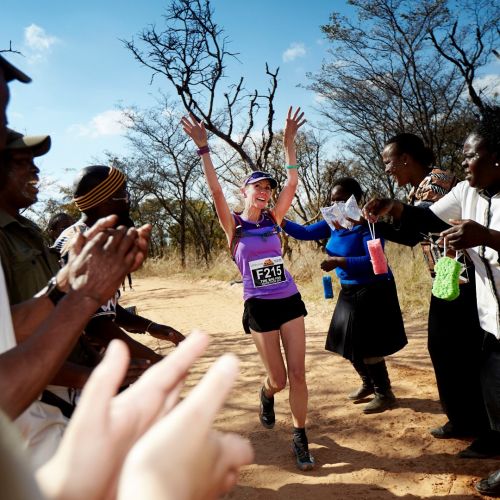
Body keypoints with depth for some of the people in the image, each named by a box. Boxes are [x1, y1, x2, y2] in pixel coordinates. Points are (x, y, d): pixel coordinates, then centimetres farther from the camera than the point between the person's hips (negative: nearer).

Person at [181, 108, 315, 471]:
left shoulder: (273, 219, 5)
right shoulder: (234, 226, -3)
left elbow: (292, 183, -3)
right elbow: (216, 191, -16)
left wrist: (289, 141, -8)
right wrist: (204, 148, -22)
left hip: (290, 301, 3)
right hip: (259, 307, -2)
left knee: (298, 373, 1)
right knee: (278, 379, 6)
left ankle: (300, 438, 18)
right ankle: (266, 394, 43)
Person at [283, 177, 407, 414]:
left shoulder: (367, 225, -20)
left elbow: (373, 261, -28)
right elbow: (305, 232, 0)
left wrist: (339, 262, -34)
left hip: (373, 292, -8)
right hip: (349, 292, 8)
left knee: (367, 348, -3)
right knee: (351, 345, 16)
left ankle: (385, 393, 16)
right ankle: (368, 383, 37)